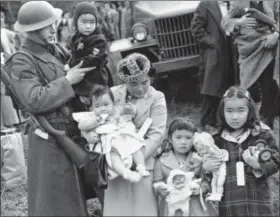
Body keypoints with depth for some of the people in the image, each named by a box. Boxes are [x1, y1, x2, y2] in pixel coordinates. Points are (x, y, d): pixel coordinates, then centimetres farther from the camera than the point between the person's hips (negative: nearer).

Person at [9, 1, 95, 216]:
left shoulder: (58, 50, 8)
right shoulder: (22, 62, -14)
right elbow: (35, 101, -25)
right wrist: (67, 81, -19)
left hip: (73, 132, 7)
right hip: (50, 140, -7)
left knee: (73, 196, 18)